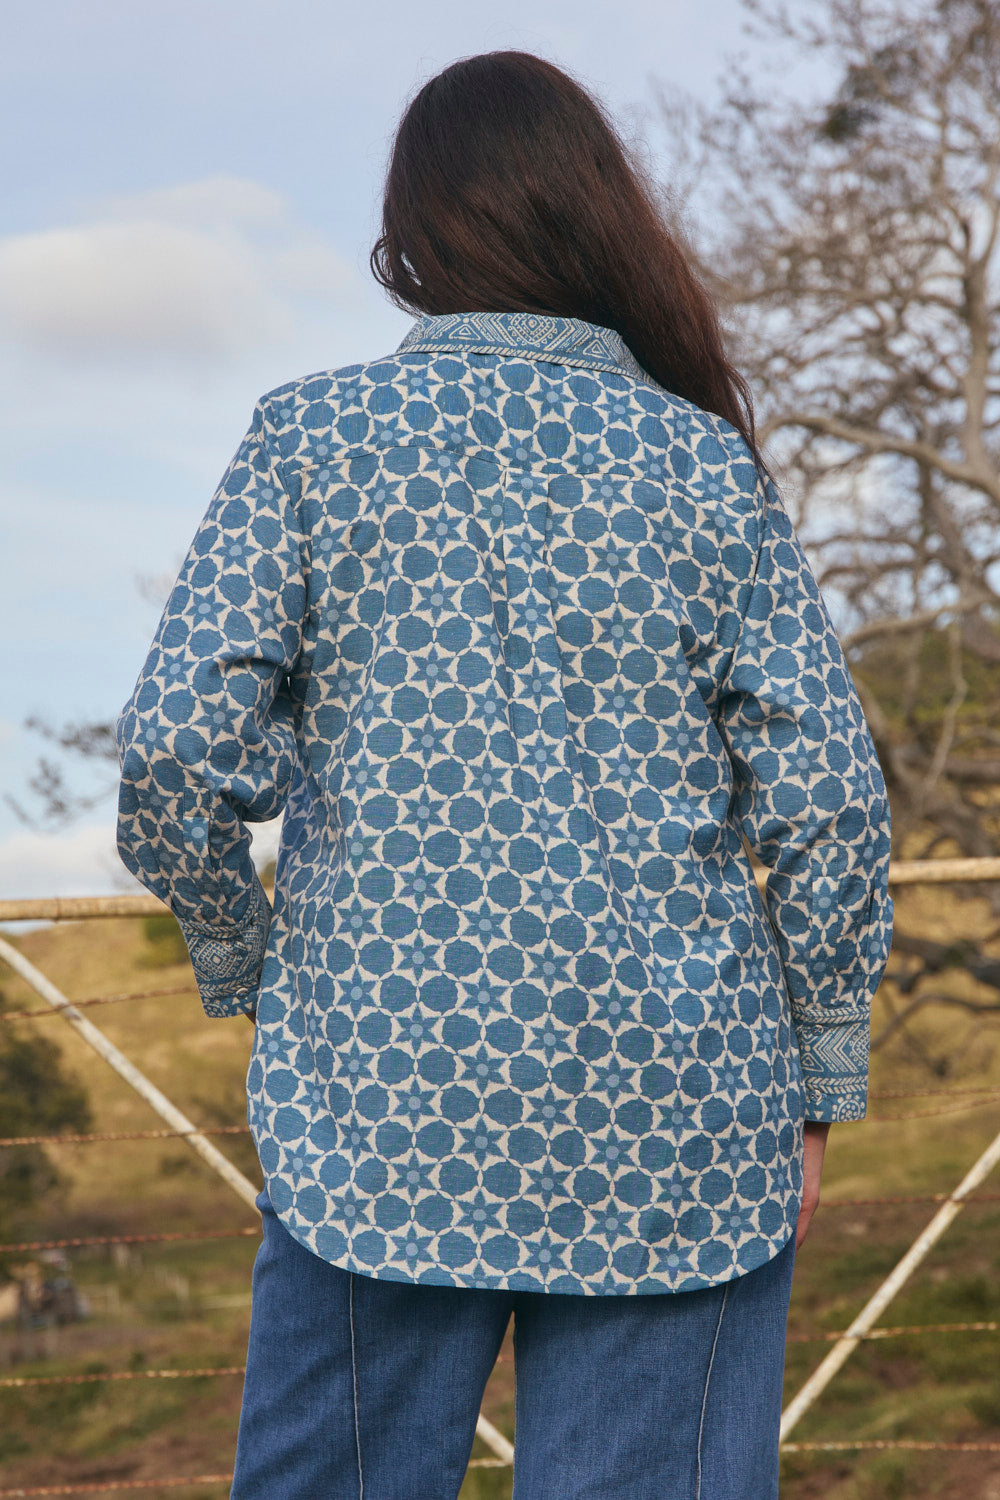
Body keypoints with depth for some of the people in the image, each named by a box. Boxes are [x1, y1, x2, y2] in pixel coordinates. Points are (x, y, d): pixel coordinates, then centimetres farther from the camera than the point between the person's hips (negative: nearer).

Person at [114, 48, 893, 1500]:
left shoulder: (313, 435, 1)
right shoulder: (709, 465, 2)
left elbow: (176, 751, -8)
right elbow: (826, 797, -2)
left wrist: (240, 958, 10)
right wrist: (819, 1087, 9)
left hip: (379, 1105, 0)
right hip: (673, 1122, 1)